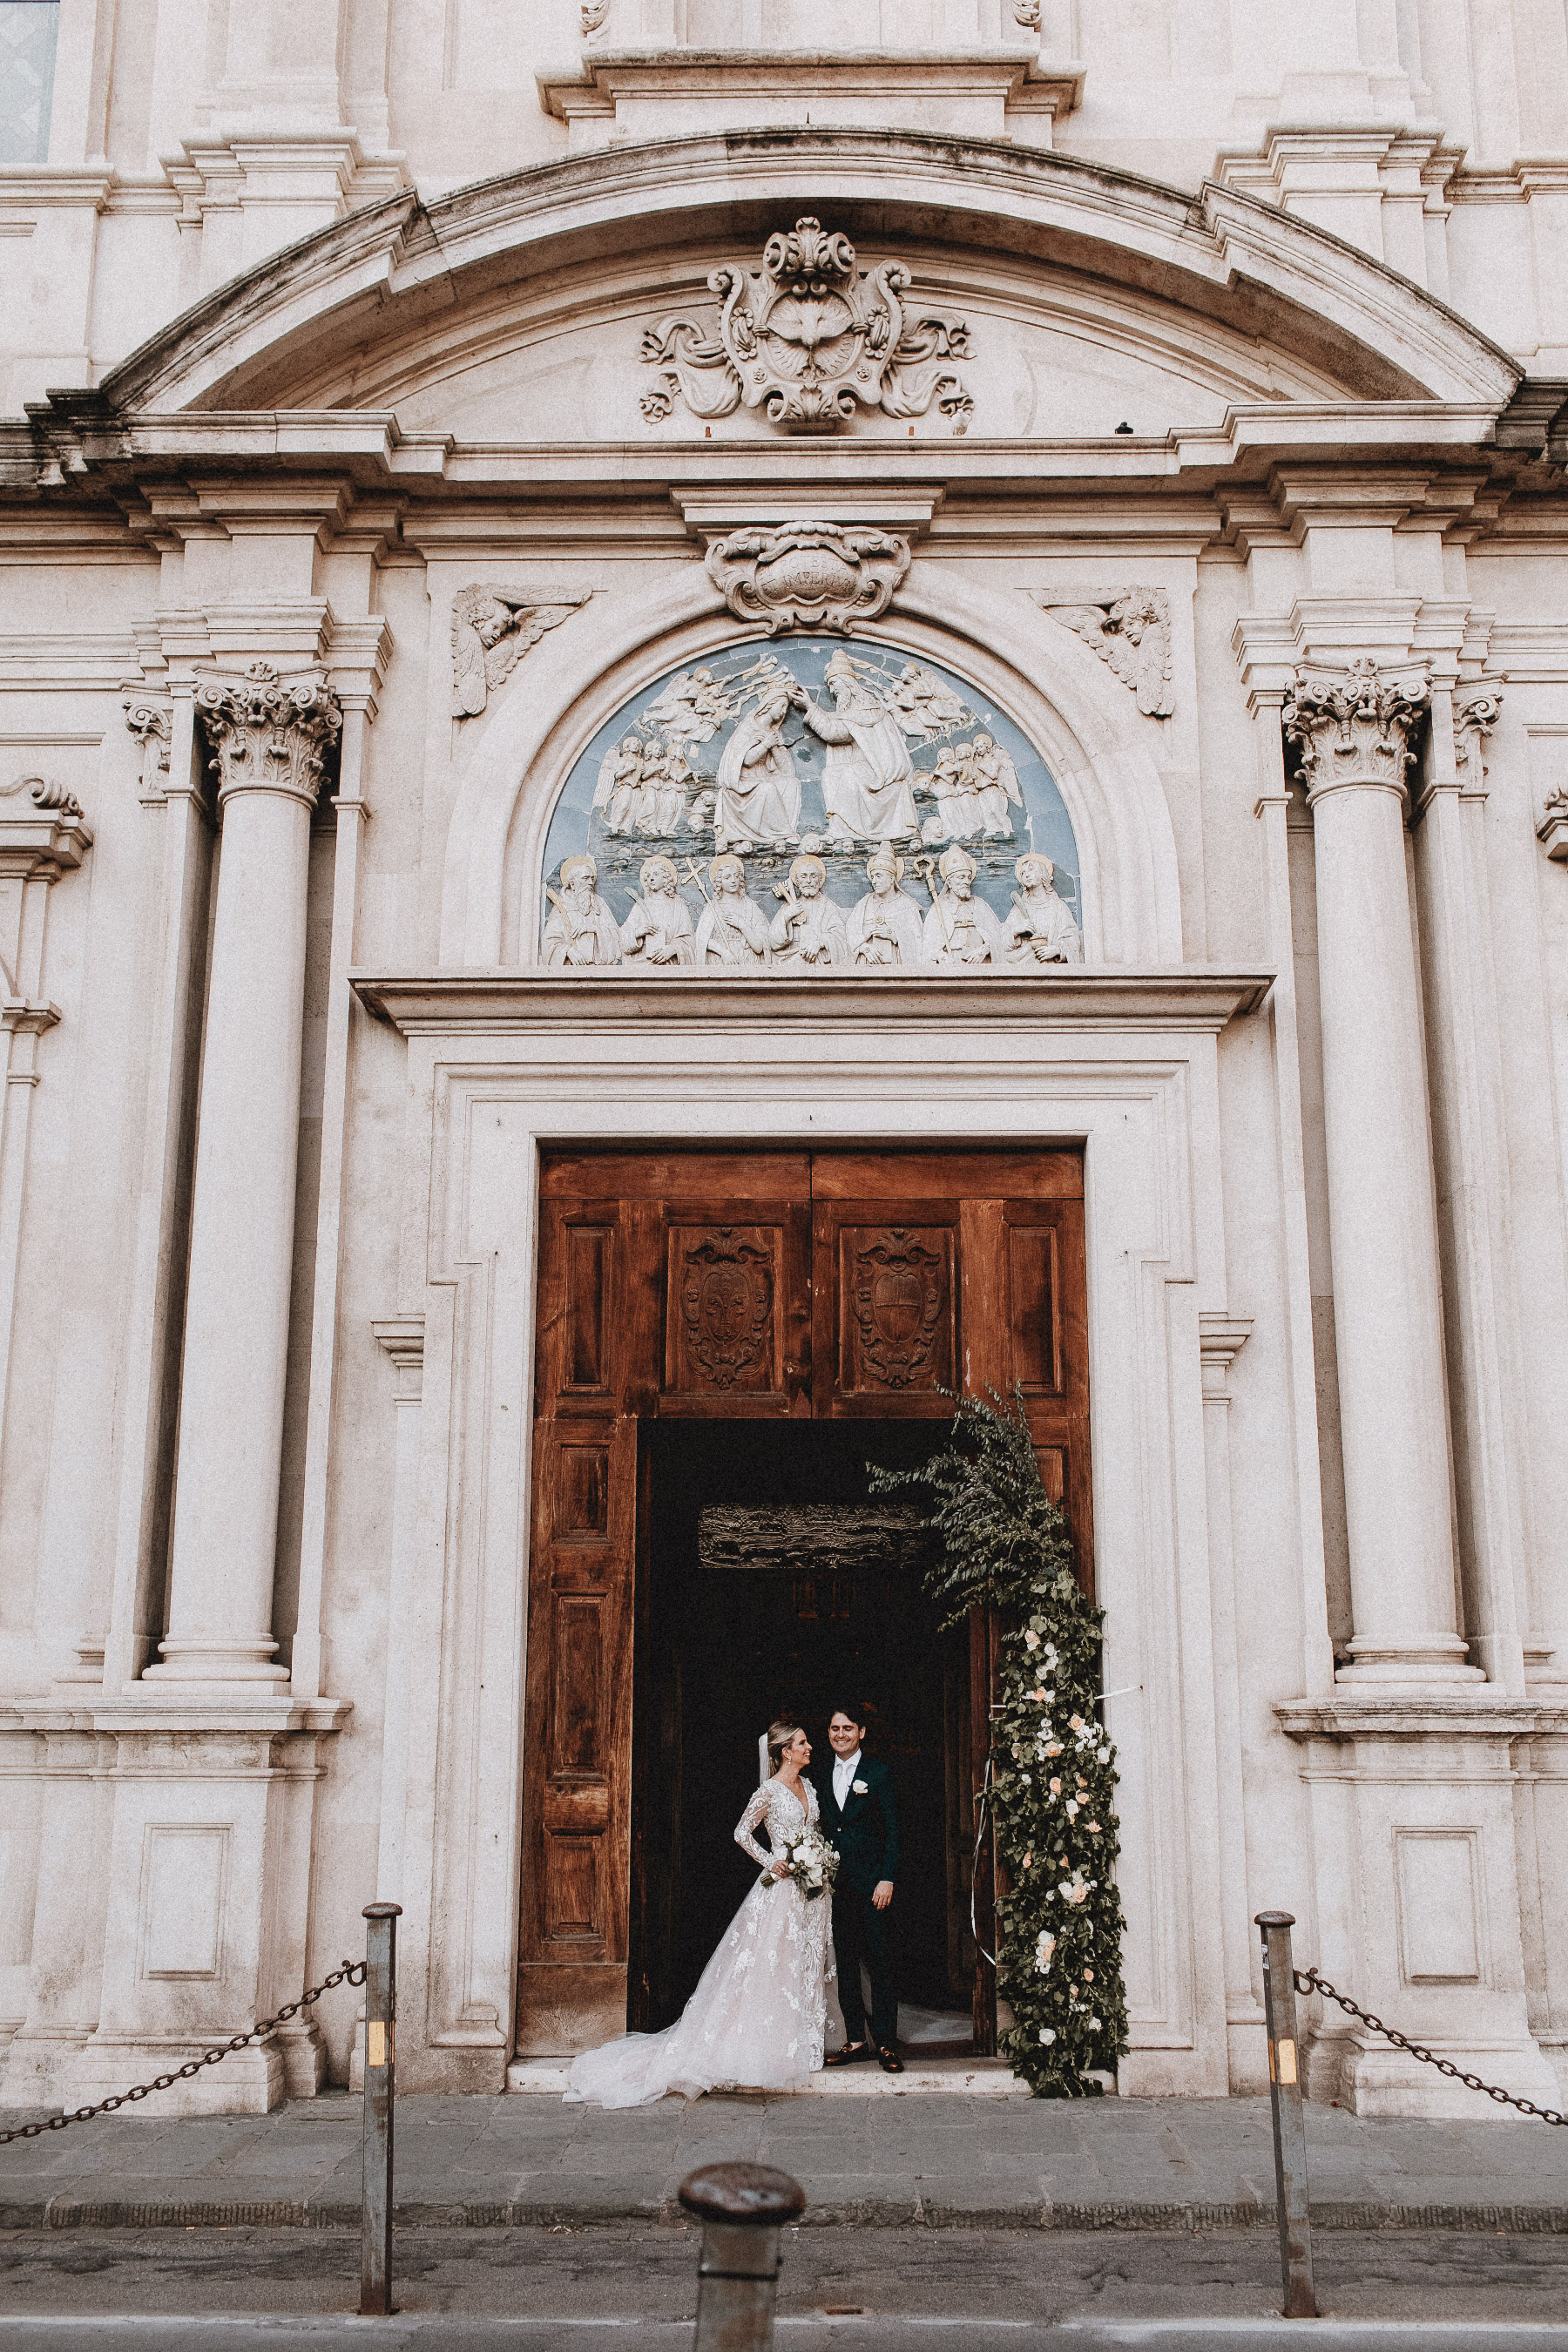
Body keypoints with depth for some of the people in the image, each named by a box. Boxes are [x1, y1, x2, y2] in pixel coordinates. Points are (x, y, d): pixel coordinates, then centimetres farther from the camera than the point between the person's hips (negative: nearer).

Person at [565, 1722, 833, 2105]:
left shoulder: (808, 1786, 10)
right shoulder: (770, 1791, -11)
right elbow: (742, 1832, -7)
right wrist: (769, 1862, -13)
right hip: (782, 1890, -7)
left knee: (806, 1968, 11)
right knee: (771, 1969, -5)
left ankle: (802, 2043, 19)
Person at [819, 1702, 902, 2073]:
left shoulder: (878, 1773, -1)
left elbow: (892, 1830, -3)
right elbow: (820, 1830, 13)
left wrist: (887, 1879, -11)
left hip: (869, 1882, -4)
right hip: (833, 1882, 4)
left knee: (879, 1960, -4)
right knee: (845, 1962, 7)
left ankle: (885, 2043, 1)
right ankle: (855, 2040, 14)